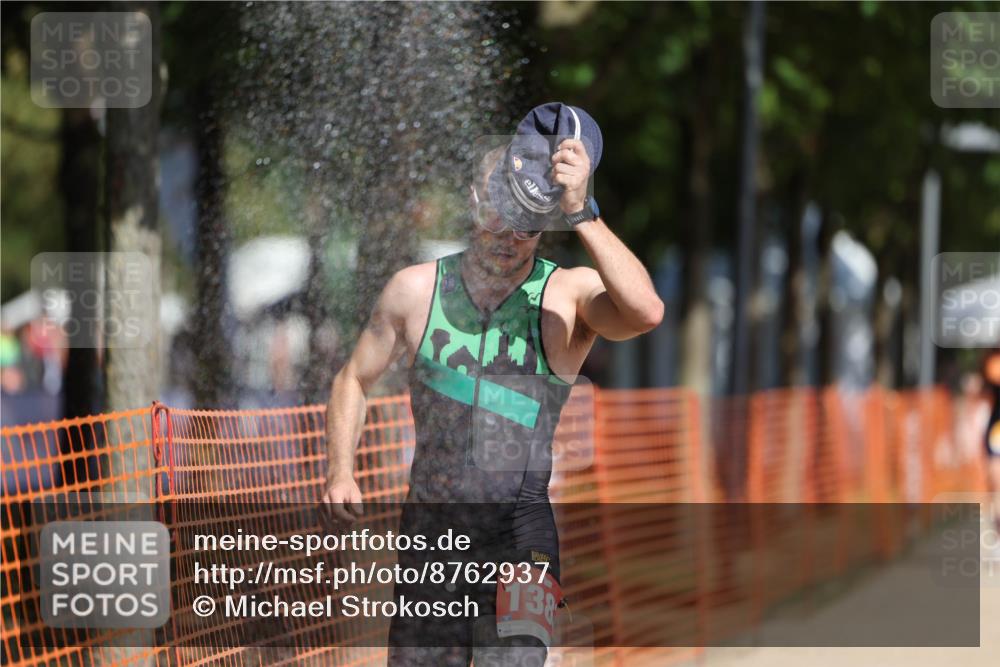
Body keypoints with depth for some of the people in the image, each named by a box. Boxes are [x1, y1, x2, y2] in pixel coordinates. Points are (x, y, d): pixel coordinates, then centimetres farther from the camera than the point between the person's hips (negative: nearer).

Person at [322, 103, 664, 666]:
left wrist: (579, 212, -30)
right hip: (430, 535, 3)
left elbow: (645, 312, -29)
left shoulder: (570, 297, -7)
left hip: (520, 540, -3)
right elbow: (355, 381, 17)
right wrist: (340, 472, 2)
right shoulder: (416, 290, 3)